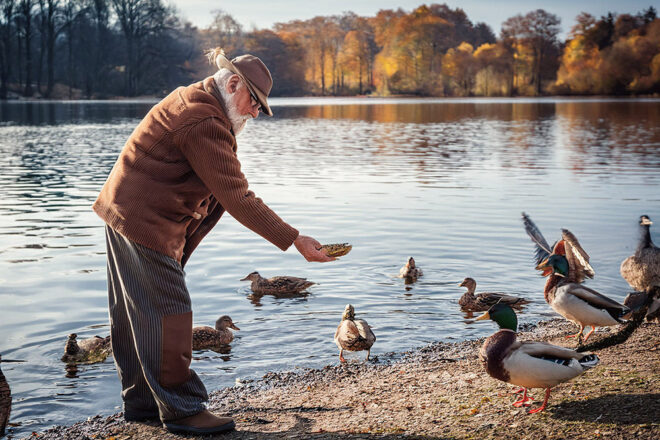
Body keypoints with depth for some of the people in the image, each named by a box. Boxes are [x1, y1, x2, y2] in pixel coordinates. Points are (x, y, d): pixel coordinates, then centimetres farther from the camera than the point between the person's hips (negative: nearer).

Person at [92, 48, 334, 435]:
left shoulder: (192, 100, 13)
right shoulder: (204, 121, -22)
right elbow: (237, 197, -24)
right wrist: (295, 240, -23)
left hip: (125, 213, 11)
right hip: (146, 222, -11)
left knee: (137, 314, 15)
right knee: (168, 314, -6)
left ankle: (141, 401, 25)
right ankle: (181, 410, 2)